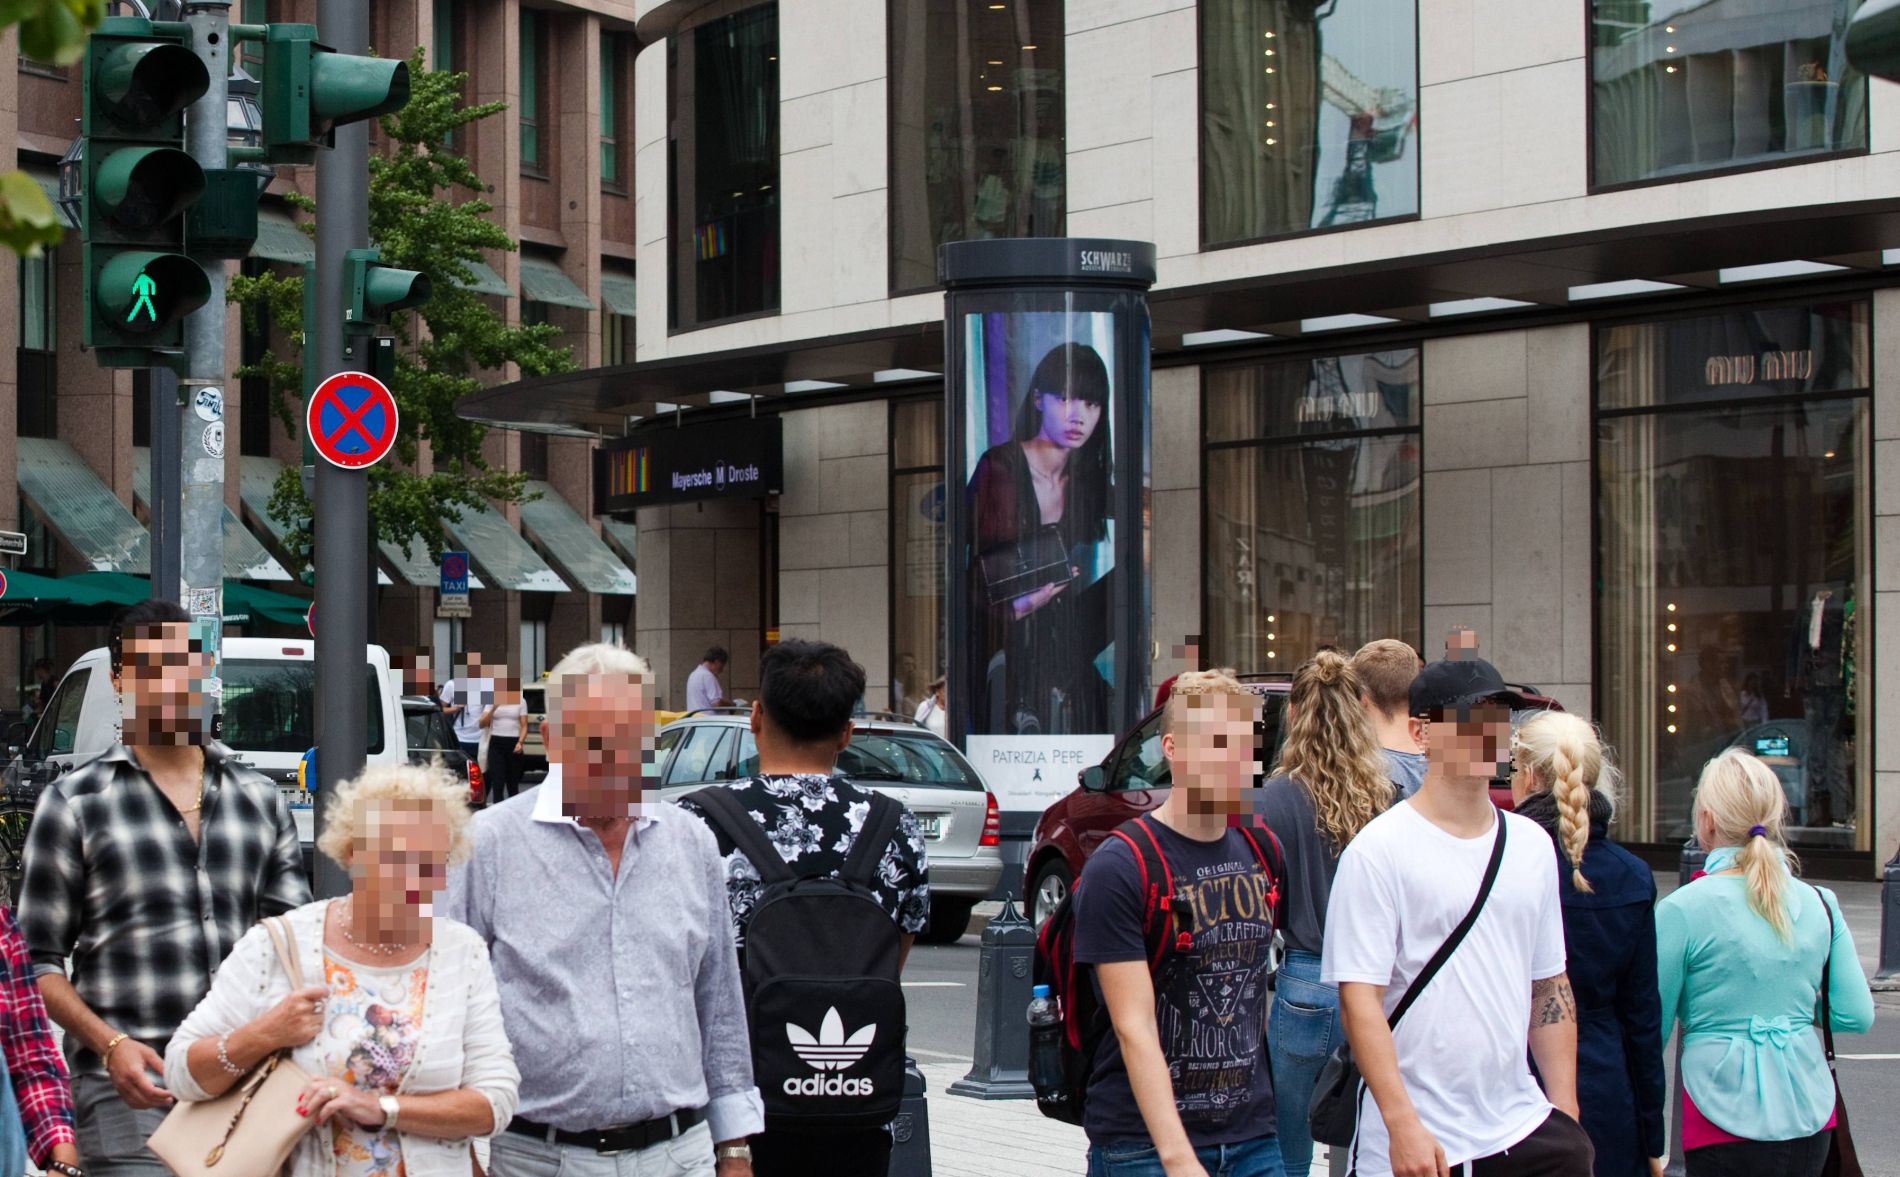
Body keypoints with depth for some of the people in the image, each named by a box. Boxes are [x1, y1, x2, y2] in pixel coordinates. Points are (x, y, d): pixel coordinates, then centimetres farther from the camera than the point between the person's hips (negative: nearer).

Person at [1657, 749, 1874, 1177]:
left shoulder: (1682, 910, -10)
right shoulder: (1820, 904, 3)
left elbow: (1653, 1028, -5)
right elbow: (1858, 1016, 4)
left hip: (1726, 1122, -5)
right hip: (1809, 1114, 5)